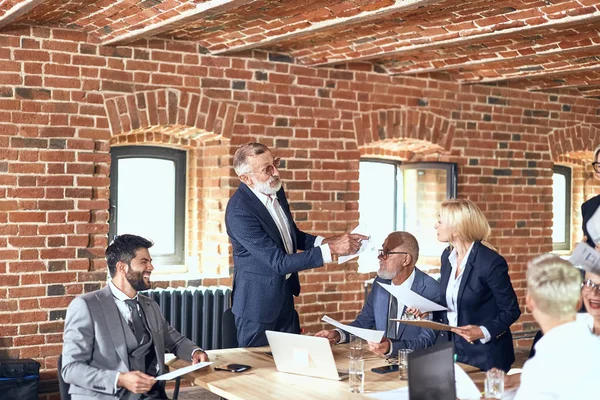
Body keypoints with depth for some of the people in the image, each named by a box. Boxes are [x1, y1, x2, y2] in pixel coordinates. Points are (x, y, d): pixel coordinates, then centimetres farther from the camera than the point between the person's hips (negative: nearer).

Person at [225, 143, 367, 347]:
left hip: (286, 294, 7)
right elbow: (279, 262, -28)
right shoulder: (239, 211, -27)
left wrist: (323, 242, -6)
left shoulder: (276, 190, -2)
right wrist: (330, 249, -29)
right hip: (259, 302, -7)